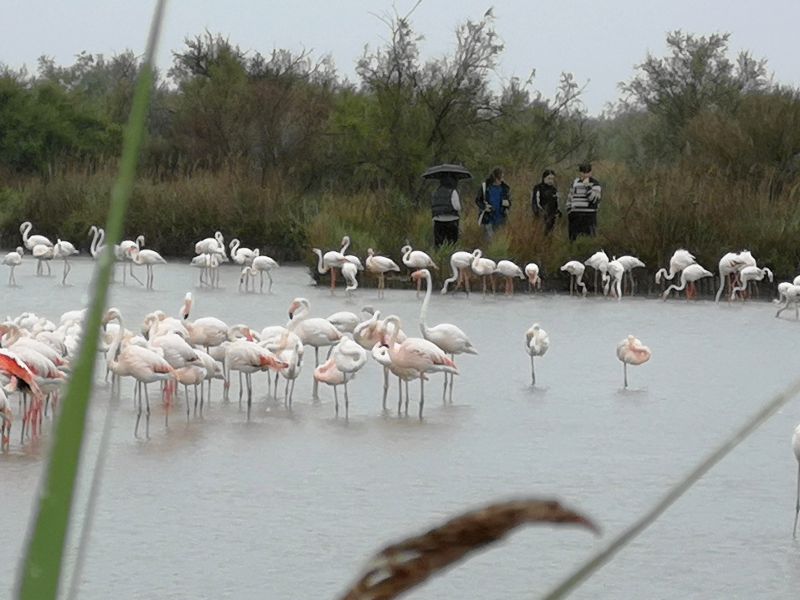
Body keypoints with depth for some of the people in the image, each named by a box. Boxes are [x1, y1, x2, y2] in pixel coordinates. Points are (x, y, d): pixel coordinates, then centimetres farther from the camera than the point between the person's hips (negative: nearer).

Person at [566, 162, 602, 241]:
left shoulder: (595, 184, -2)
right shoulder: (575, 182, 14)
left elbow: (593, 199, -15)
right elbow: (570, 198, 19)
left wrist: (587, 185, -18)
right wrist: (568, 212, 12)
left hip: (589, 216, -5)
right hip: (575, 216, 5)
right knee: (573, 239, 5)